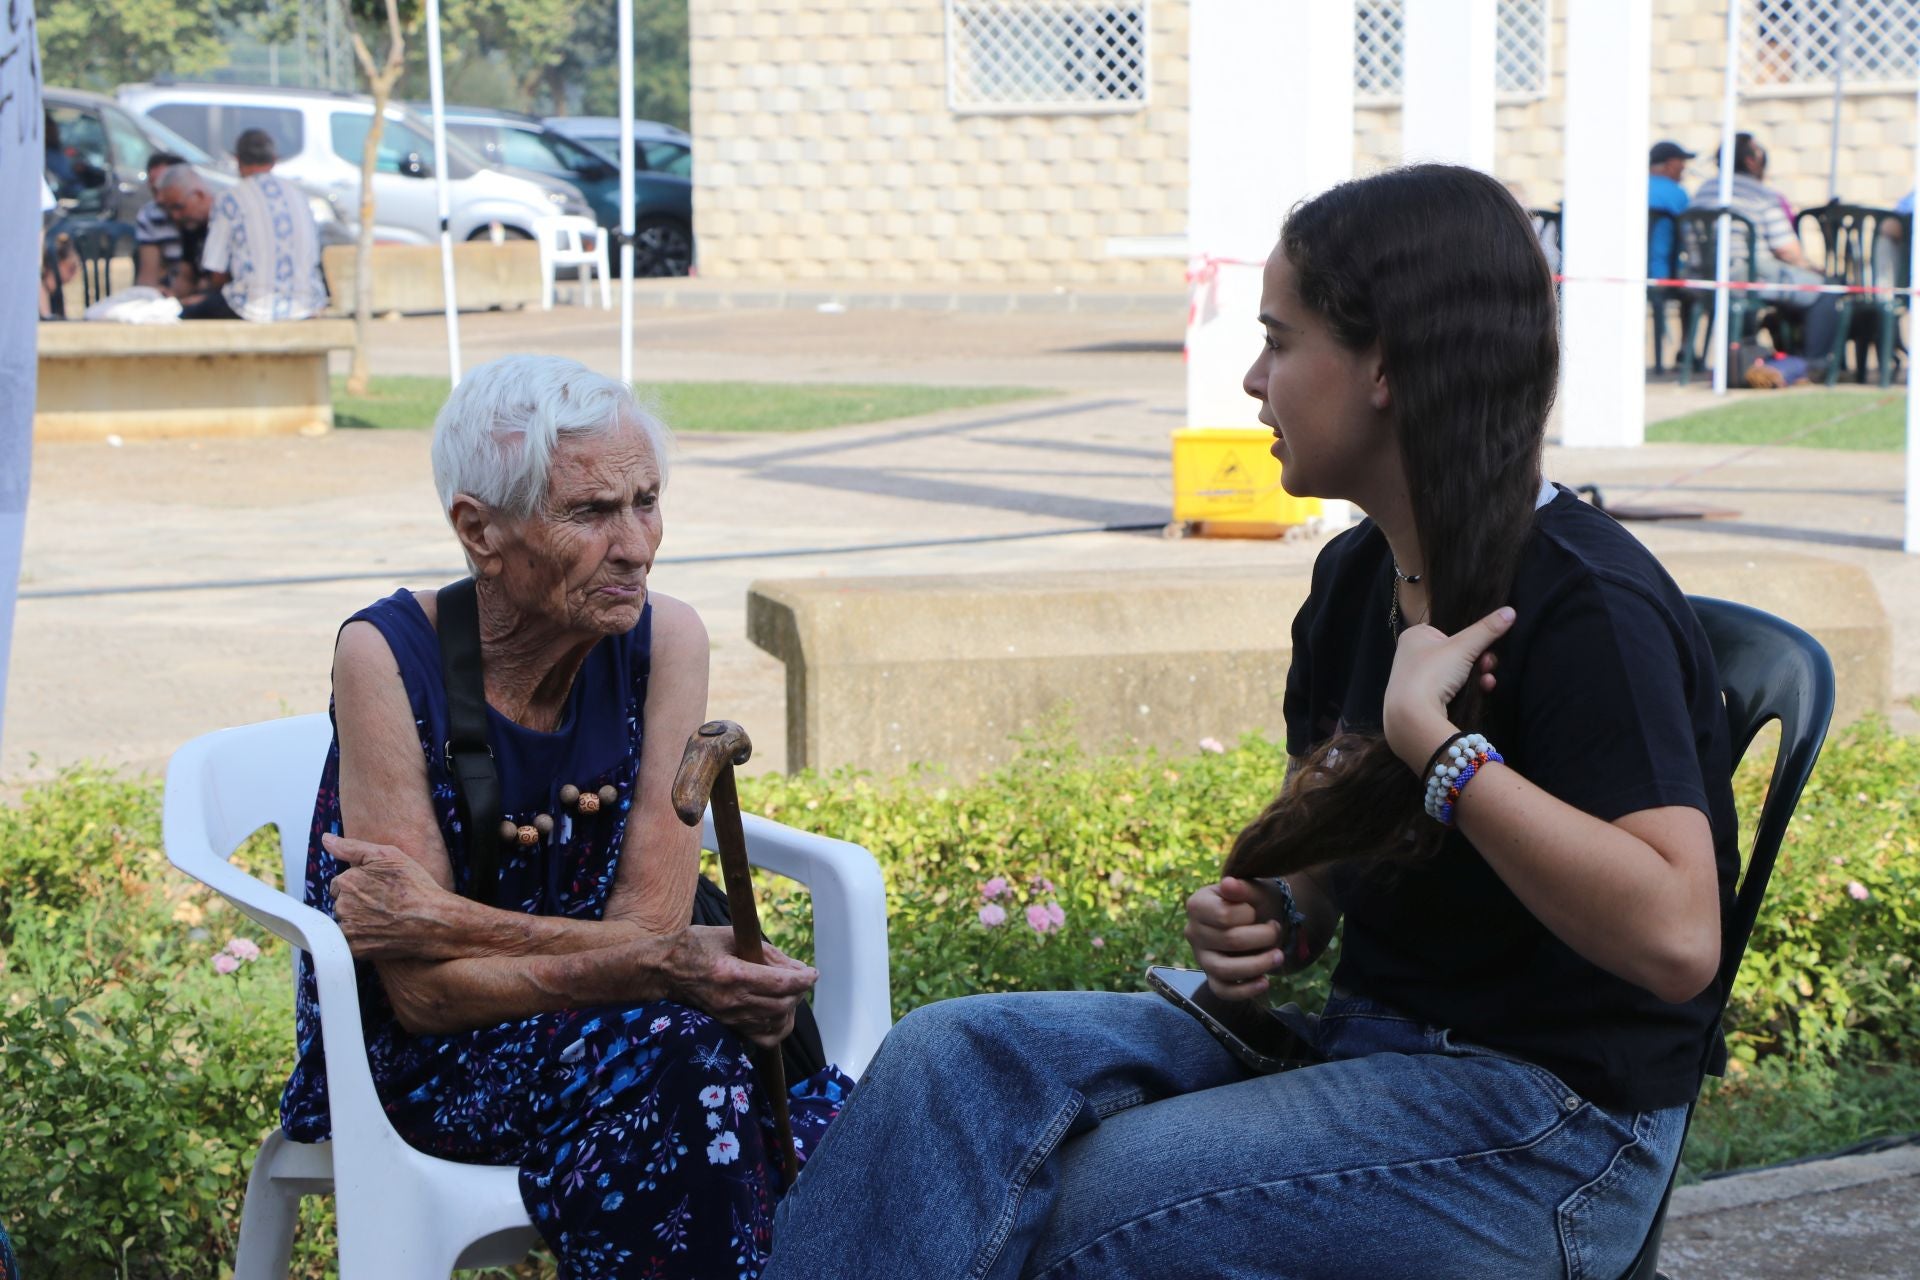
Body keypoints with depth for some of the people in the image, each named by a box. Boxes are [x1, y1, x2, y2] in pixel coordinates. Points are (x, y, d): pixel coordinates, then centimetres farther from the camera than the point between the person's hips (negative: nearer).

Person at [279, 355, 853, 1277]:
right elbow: (423, 994, -20)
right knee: (670, 1053, -33)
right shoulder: (388, 658, -16)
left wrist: (447, 922, -24)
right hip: (416, 1062, -3)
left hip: (596, 1021, 3)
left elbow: (649, 925, -10)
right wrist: (649, 970, -34)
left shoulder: (664, 642, -6)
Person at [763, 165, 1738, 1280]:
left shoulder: (1588, 606, -17)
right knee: (953, 1055, -13)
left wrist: (1434, 737, -27)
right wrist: (1276, 920, 1)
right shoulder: (1356, 575, 10)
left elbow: (1674, 935, -29)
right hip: (1368, 1042, 8)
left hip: (1556, 1124, -8)